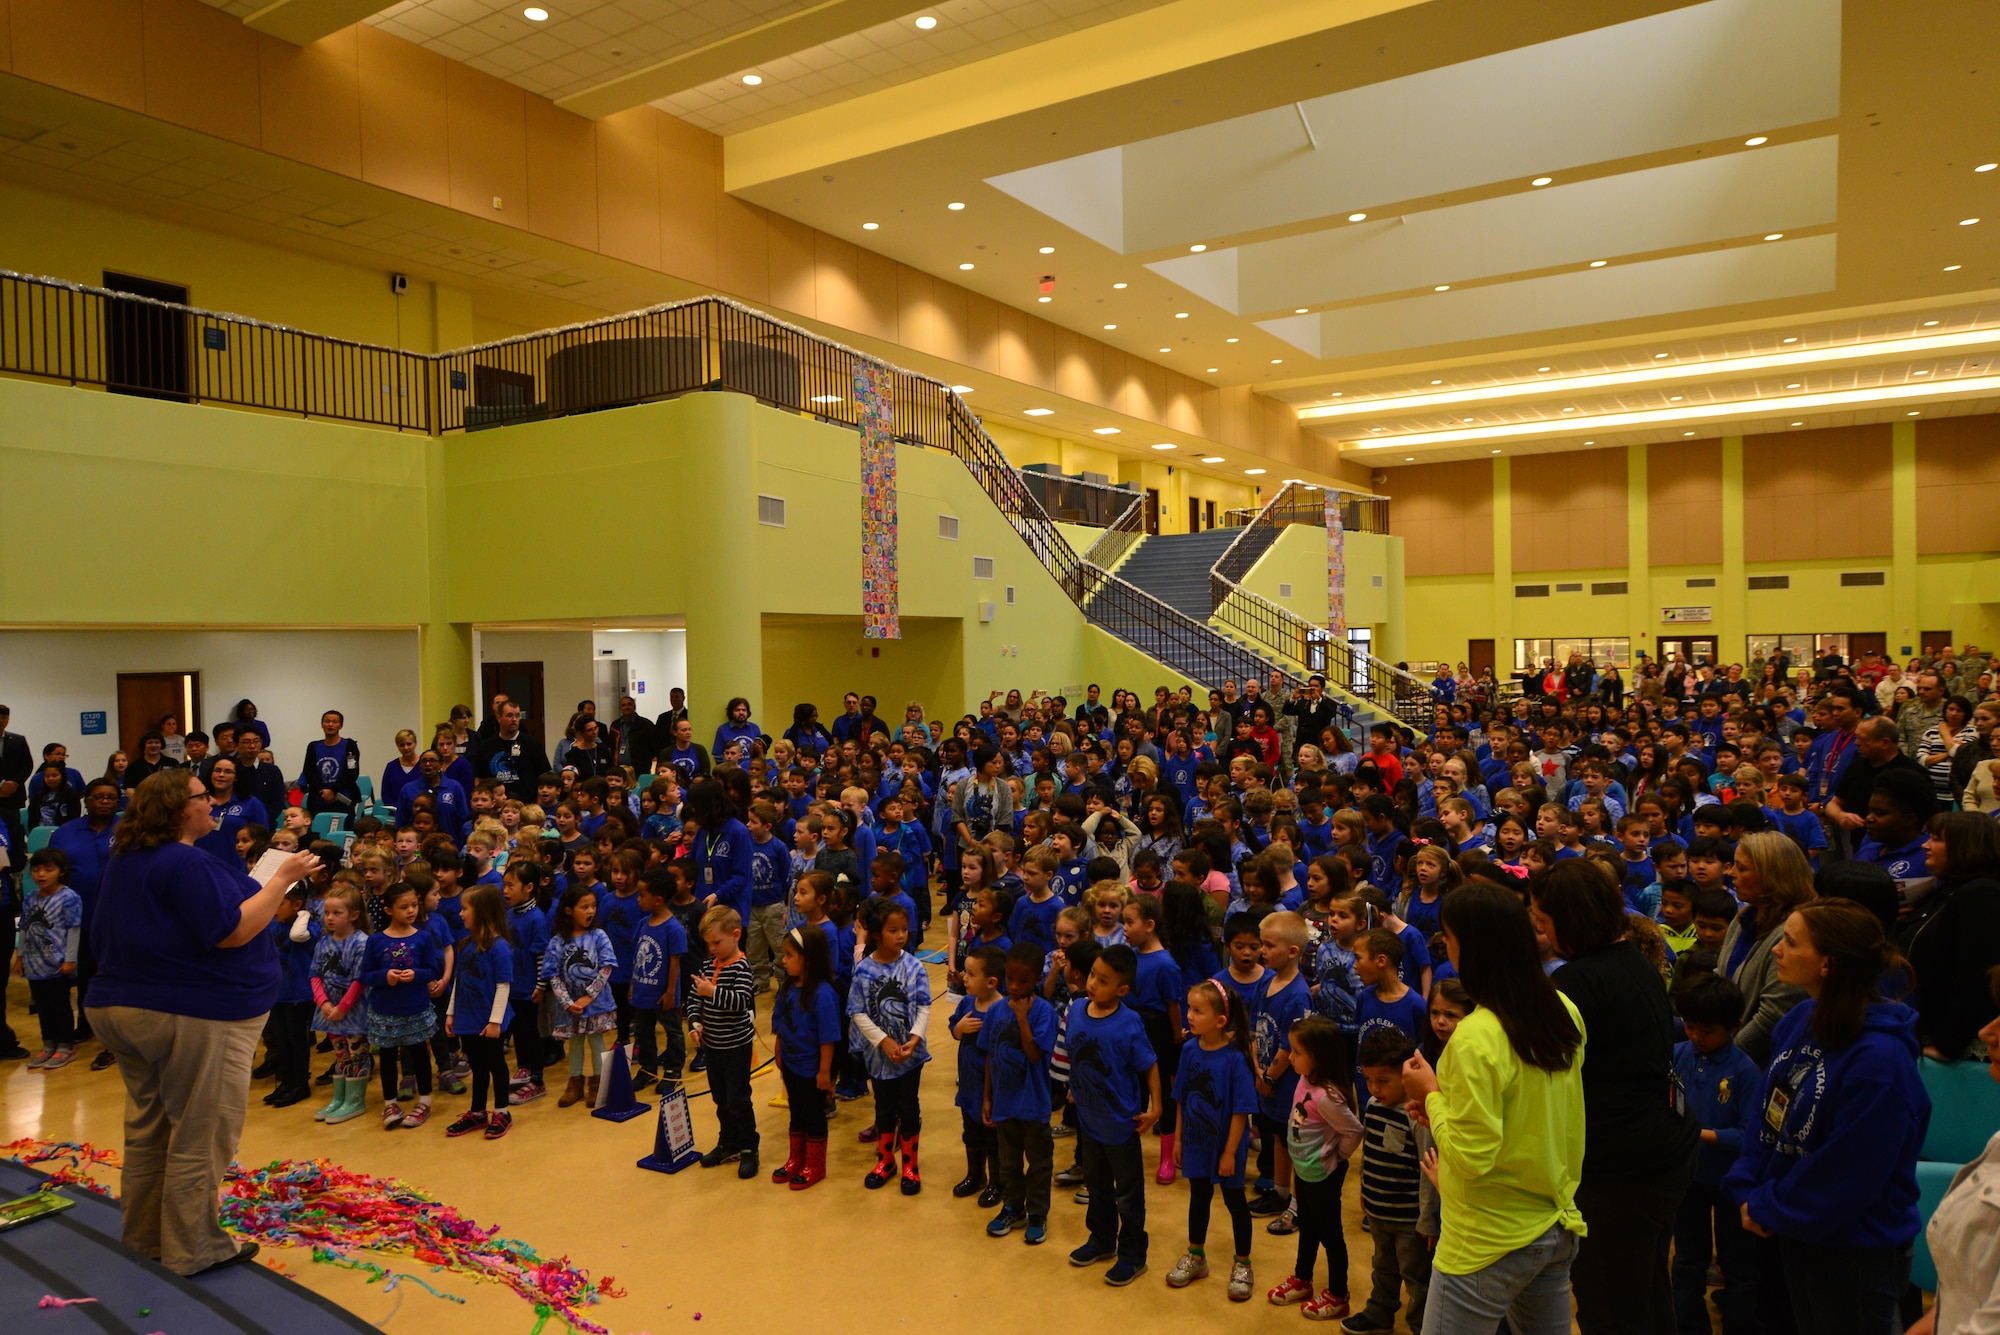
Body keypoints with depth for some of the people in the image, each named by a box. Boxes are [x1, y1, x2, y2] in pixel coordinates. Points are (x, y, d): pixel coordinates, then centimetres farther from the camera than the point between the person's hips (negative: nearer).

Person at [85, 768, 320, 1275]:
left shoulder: (126, 859, 10)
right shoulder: (186, 863, -21)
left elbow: (105, 934, 22)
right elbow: (231, 932, -25)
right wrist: (283, 879, -21)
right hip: (194, 1017, -10)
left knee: (148, 1127, 20)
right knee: (200, 1136, 1)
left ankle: (144, 1234, 32)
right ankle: (193, 1250, 11)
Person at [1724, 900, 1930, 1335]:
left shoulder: (1879, 1057, -27)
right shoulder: (1801, 1019, -2)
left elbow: (1845, 1174, -23)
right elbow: (1766, 1112, 7)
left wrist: (1767, 1210, -12)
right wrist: (1748, 1192, -2)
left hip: (1856, 1254, -7)